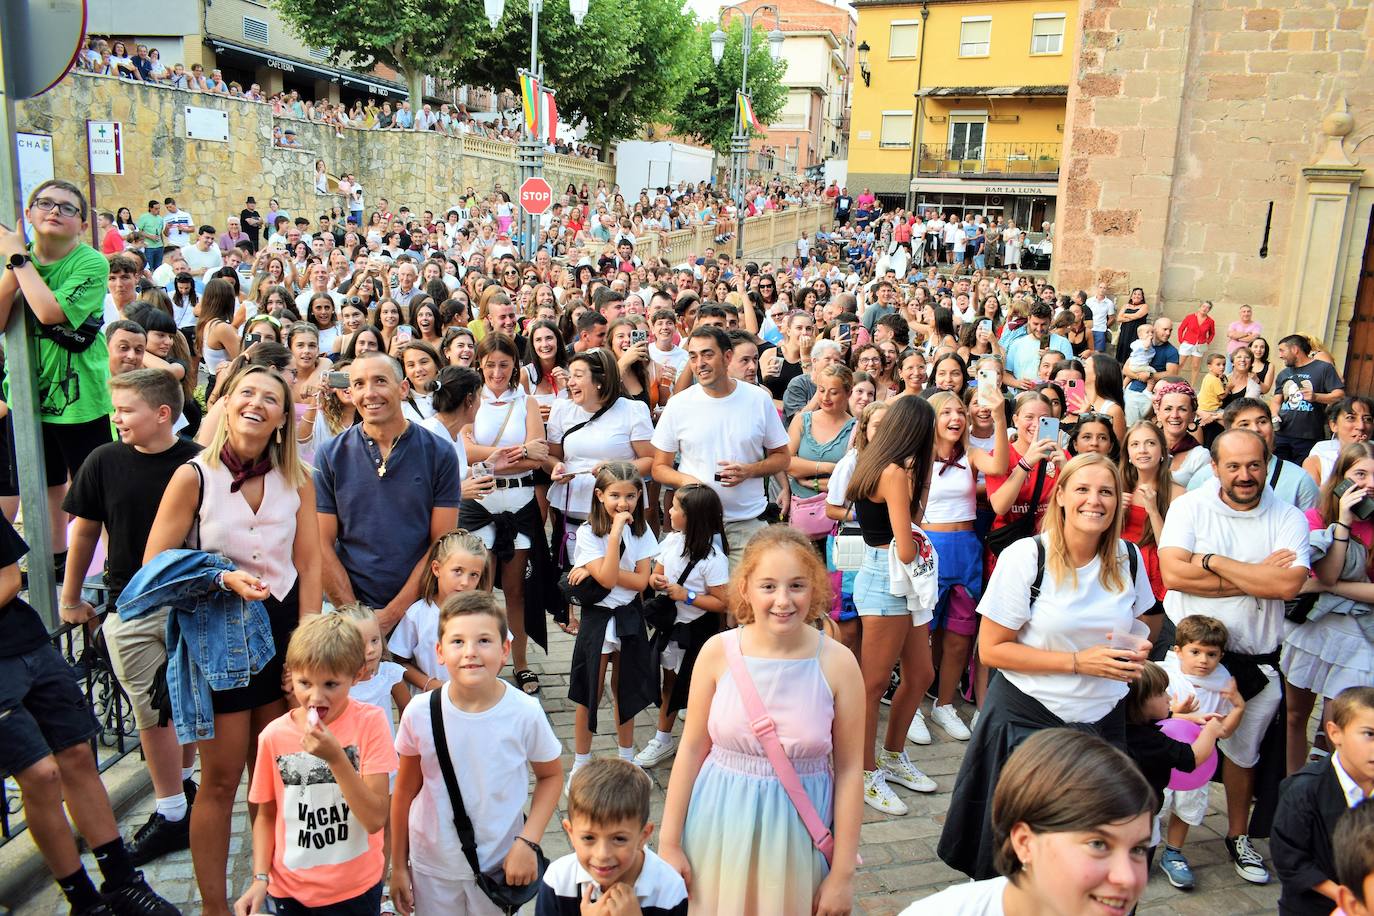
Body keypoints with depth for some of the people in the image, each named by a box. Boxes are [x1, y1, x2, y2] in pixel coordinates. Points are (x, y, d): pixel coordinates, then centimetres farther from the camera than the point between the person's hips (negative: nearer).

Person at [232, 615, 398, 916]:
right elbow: (266, 815, 5)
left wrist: (336, 757, -29)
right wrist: (260, 878, -7)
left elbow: (376, 820, -20)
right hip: (290, 888, 2)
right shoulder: (274, 735, -8)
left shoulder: (371, 722, -15)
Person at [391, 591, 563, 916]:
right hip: (432, 866, 1)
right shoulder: (419, 713, -16)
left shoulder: (525, 712, -18)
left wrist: (528, 842, -12)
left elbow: (551, 775, -2)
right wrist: (398, 865, 5)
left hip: (500, 865, 0)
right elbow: (405, 791, -2)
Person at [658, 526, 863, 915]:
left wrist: (843, 873, -3)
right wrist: (669, 843, 1)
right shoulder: (718, 652, -11)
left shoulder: (838, 663, -12)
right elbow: (692, 749, -3)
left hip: (798, 828, 0)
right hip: (720, 823, 1)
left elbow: (849, 769, -6)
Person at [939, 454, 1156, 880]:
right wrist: (1078, 661, -19)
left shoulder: (1128, 559, 1)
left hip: (1103, 717, 4)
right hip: (1027, 717, -4)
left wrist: (1137, 647, -5)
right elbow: (990, 649, -14)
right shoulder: (1025, 557, -14)